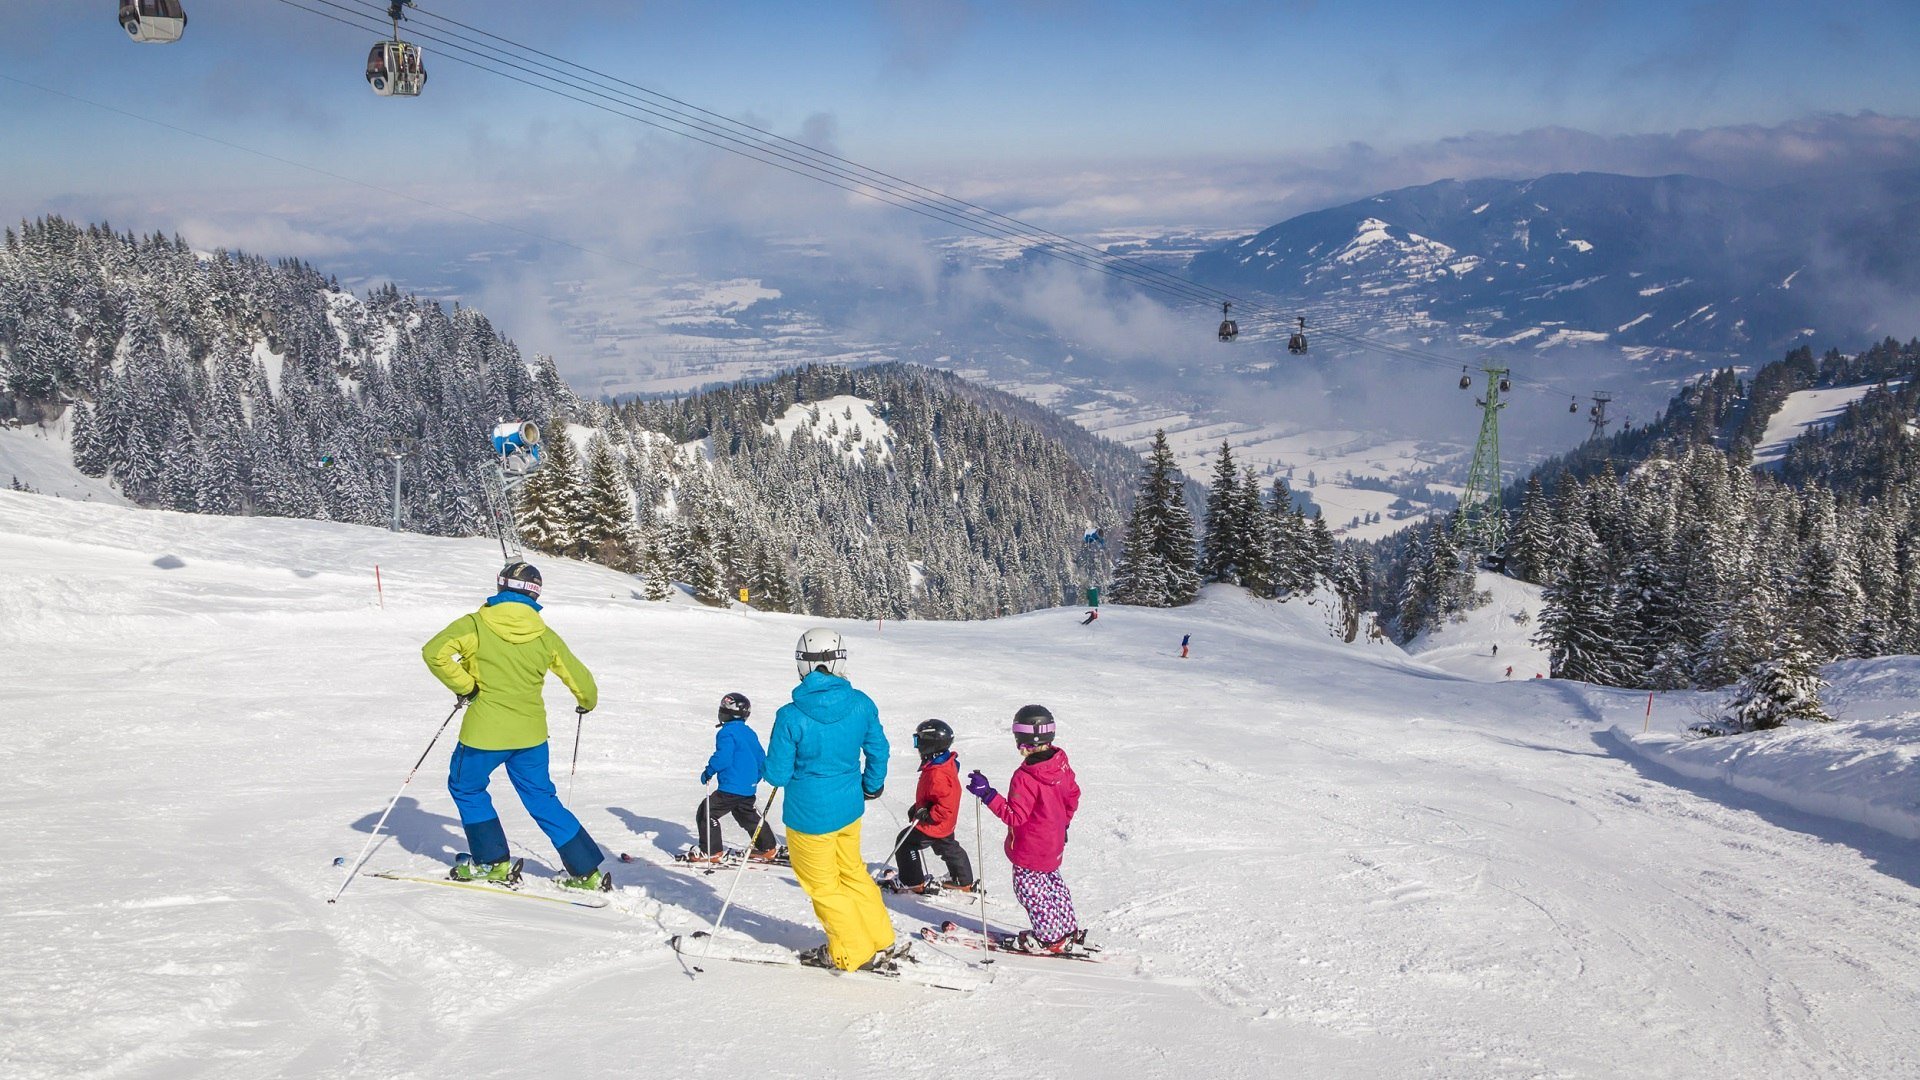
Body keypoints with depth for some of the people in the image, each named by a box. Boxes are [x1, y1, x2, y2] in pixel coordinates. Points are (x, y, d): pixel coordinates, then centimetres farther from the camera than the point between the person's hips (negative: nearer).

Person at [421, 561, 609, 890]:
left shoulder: (476, 625, -7)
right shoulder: (544, 636, 3)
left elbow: (435, 652, -18)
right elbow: (579, 677, 11)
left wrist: (464, 686, -6)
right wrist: (587, 702, 33)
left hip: (485, 731, -4)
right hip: (531, 733, 4)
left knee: (466, 788, 22)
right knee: (542, 799, 16)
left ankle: (492, 862, 21)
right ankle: (587, 871, 14)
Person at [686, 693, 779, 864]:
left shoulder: (727, 732, -13)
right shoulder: (749, 733, 13)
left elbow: (723, 758, -24)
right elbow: (761, 759, 18)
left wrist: (708, 771, -11)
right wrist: (754, 780, 28)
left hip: (731, 787, -9)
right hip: (749, 789, 9)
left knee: (706, 812, 1)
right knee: (748, 816, 25)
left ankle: (711, 851, 1)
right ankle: (768, 848, 28)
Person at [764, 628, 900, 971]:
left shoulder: (791, 717, -23)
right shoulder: (861, 704, -10)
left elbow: (777, 775, -16)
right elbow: (878, 751, 4)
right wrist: (872, 785, 23)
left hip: (809, 815, -5)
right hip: (849, 809, 5)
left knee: (823, 886, 16)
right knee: (853, 873, 26)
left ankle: (853, 953, 27)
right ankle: (882, 943, 35)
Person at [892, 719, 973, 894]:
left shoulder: (937, 774, -33)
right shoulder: (947, 764, 1)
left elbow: (946, 805, -34)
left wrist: (928, 815, -25)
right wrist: (918, 808, 19)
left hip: (934, 825, -10)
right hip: (945, 825, 10)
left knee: (906, 843, 3)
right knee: (949, 849, 24)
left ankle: (913, 883, 11)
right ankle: (964, 882, 36)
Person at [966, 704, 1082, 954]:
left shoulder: (1025, 777, -30)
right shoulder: (1061, 764, -5)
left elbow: (1015, 816, -27)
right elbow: (1073, 795, 9)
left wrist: (987, 794, -30)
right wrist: (1062, 822, 24)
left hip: (1030, 850, -8)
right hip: (1054, 844, 8)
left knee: (1029, 888, 8)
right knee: (1053, 884, 23)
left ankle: (1050, 937, 16)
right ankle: (1068, 930, 32)